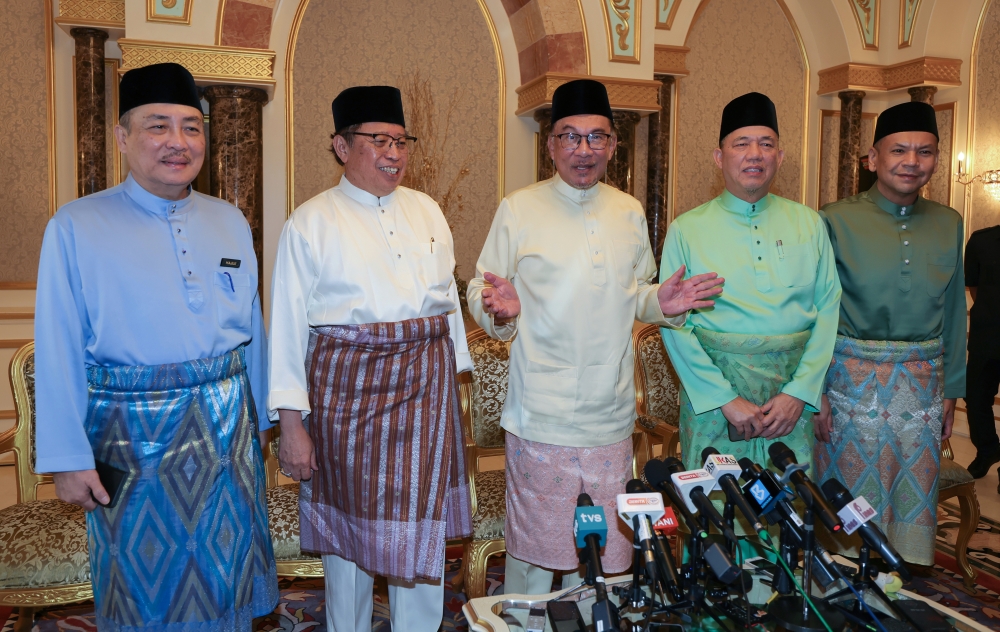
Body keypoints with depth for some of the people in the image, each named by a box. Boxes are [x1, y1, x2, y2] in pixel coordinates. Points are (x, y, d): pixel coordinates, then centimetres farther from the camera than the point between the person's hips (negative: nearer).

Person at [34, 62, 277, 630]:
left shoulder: (231, 221, 6)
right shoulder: (77, 227, -6)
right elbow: (59, 351, -8)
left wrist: (256, 417, 13)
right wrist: (68, 458, -9)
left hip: (226, 422, 3)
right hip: (131, 430, -3)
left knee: (225, 572, 16)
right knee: (145, 581, 13)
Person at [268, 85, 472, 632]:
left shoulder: (427, 211, 10)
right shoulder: (310, 223, -3)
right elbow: (287, 325, -5)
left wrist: (452, 376, 13)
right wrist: (291, 423, -8)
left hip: (424, 382, 3)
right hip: (344, 383, -3)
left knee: (419, 521, 6)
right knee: (348, 519, 11)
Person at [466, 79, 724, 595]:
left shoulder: (629, 212, 11)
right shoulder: (518, 209, -1)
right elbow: (479, 292, -1)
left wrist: (661, 303, -2)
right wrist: (500, 310, -23)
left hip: (611, 415, 4)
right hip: (540, 416, -3)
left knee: (603, 551, 12)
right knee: (534, 544, 4)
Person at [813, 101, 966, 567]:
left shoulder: (948, 224, 7)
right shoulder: (836, 221, -6)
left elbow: (953, 313, 12)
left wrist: (951, 389, 12)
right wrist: (816, 389, -9)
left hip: (922, 383, 4)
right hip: (853, 378, -3)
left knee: (914, 496, 11)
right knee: (852, 497, 7)